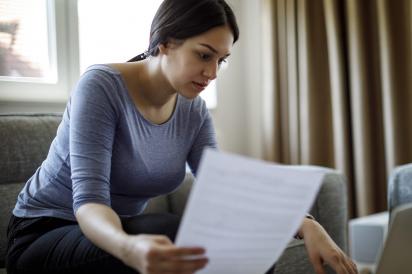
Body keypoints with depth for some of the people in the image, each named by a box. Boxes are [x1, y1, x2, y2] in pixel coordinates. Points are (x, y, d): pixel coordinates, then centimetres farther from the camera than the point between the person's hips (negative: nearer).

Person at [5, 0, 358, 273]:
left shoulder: (194, 112, -2)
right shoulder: (101, 86, -21)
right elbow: (88, 199, -29)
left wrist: (304, 224, -26)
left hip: (121, 231, 5)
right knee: (168, 234, -35)